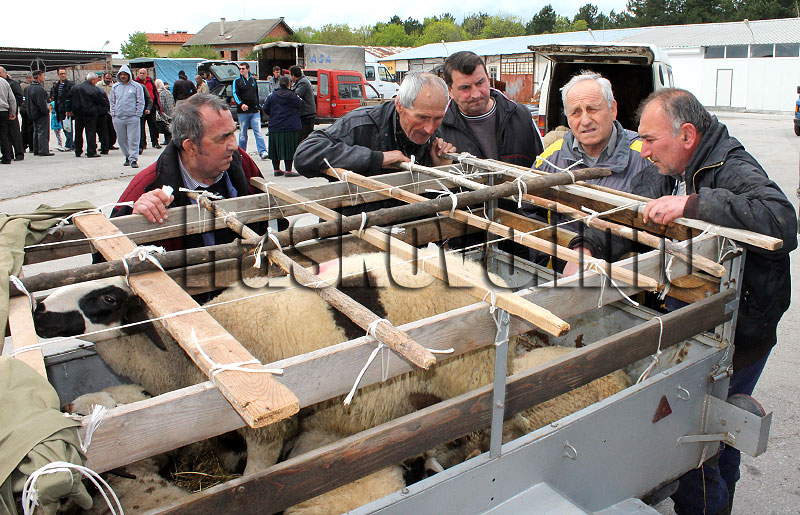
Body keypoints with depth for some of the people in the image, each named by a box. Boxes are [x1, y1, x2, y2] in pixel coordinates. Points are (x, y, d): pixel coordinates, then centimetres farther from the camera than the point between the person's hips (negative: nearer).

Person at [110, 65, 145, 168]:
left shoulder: (136, 86, 1)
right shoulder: (115, 87, 13)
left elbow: (140, 102, 1)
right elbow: (112, 102, 19)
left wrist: (137, 115, -6)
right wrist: (113, 114, 9)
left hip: (132, 118, -4)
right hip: (118, 118, 4)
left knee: (133, 140, -6)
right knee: (122, 140, 9)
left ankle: (134, 159, -5)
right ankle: (127, 157, 21)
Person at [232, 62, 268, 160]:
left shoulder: (253, 79, 14)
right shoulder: (237, 81, 4)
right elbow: (235, 94, -7)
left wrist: (258, 106, 18)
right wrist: (241, 104, -24)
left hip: (255, 111, 1)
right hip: (242, 112, -1)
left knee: (258, 132, -8)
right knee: (243, 133, 5)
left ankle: (262, 151, -13)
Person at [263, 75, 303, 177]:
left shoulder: (272, 96, 2)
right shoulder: (292, 96, -7)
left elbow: (265, 109, 5)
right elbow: (300, 104, 3)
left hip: (275, 127, 4)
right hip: (290, 127, -3)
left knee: (275, 148, 11)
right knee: (289, 148, -1)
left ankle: (276, 169, 18)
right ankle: (288, 171, -3)